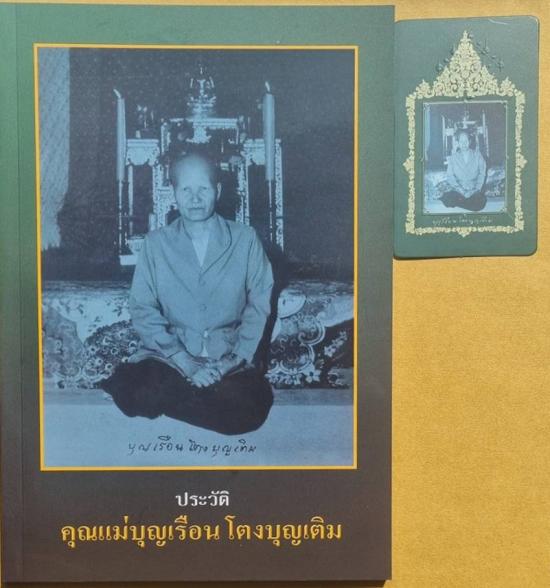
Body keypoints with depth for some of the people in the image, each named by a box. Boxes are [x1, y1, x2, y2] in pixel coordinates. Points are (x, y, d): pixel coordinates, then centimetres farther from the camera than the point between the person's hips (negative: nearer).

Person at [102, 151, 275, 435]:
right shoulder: (156, 243, 3)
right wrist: (185, 363, -14)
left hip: (229, 360, 1)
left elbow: (259, 305, 4)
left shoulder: (245, 239, 3)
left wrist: (234, 359, -9)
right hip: (169, 356, -1)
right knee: (130, 392, -32)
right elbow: (142, 310, -2)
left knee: (251, 406, -31)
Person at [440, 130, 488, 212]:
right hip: (459, 190, 0)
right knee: (446, 198, -32)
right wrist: (461, 190, -15)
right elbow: (450, 177, -1)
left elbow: (482, 173, 3)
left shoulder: (477, 154, 8)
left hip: (475, 190, 0)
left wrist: (476, 189, -12)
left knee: (481, 201, -35)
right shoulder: (453, 157, 7)